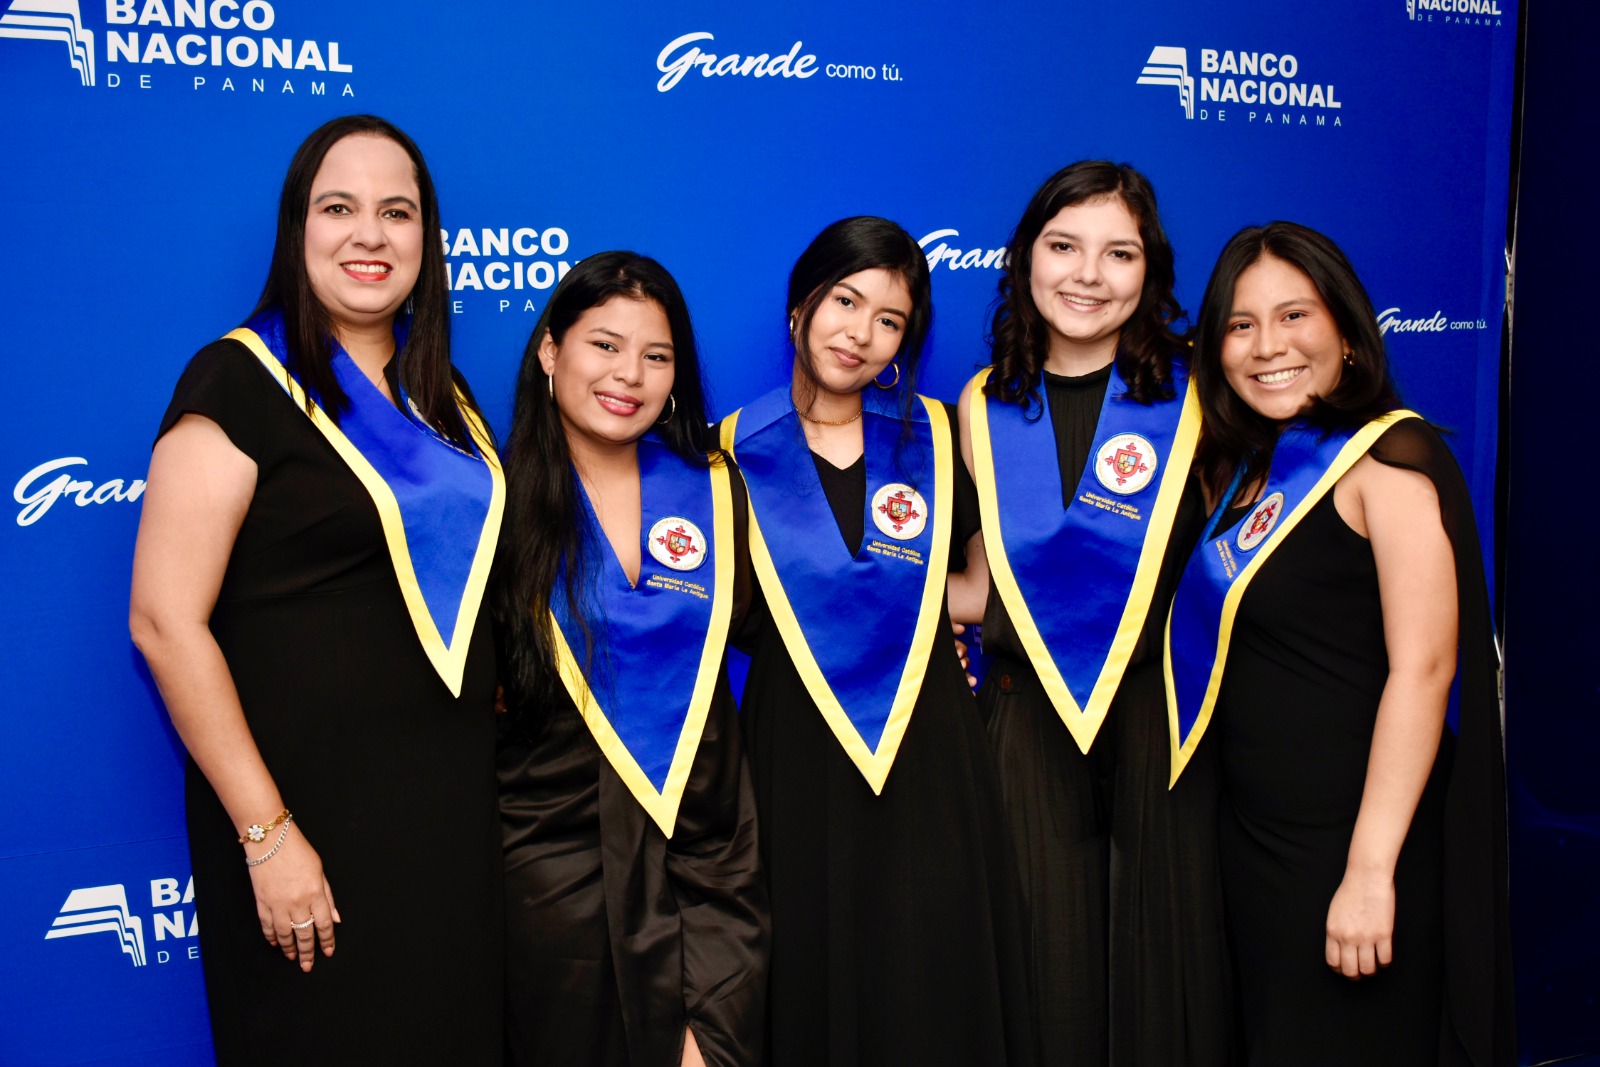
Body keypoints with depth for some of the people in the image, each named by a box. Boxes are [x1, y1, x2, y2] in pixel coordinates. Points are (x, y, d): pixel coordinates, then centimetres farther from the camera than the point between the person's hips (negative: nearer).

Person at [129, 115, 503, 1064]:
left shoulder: (443, 397, 9)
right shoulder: (241, 382, -11)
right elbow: (164, 621, -16)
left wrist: (500, 749, 10)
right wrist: (265, 832, -17)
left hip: (456, 799, 6)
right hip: (313, 806, -6)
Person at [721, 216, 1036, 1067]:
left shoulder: (931, 436, 5)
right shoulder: (740, 450, 0)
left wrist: (918, 599, -1)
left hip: (925, 750, 1)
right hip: (795, 754, -1)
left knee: (933, 990, 6)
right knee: (812, 982, 7)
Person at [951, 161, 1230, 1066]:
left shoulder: (1190, 395, -3)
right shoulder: (985, 405, 3)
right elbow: (987, 586, 9)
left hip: (1161, 711, -1)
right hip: (1027, 716, 2)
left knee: (1164, 961, 8)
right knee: (1047, 964, 8)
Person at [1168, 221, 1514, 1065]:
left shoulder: (1387, 456, -13)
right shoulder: (1246, 469, 10)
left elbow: (1423, 668, -20)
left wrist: (1371, 869, -23)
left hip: (1355, 845, -7)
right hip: (1260, 837, 7)